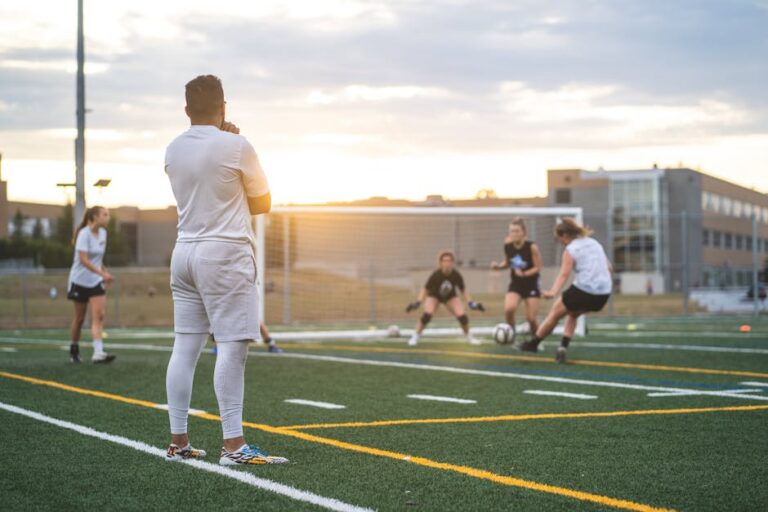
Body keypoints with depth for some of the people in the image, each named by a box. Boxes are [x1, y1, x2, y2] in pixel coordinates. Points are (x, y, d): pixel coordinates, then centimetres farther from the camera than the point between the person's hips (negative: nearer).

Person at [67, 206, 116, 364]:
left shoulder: (103, 233, 6)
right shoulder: (84, 234, -16)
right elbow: (83, 260, -26)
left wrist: (105, 273, 16)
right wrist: (102, 273, -33)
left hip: (96, 281, 5)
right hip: (80, 281, -5)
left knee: (98, 316, -10)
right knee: (79, 318, 7)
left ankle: (98, 352, -19)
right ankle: (73, 350, 25)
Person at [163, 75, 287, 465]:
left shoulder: (173, 150, 9)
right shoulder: (237, 146, -8)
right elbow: (263, 203, 2)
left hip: (184, 253, 7)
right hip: (225, 256, -7)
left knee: (185, 347, 7)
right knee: (232, 346, -8)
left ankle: (178, 442, 10)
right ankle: (234, 445, -11)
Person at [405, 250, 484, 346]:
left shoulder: (456, 275, -27)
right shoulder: (435, 275, -33)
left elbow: (463, 290, -10)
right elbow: (425, 289, -22)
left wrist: (471, 303, -14)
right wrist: (418, 303, -32)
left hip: (450, 297, 2)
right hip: (434, 296, -2)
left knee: (462, 316, -14)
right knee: (427, 315, -27)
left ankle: (469, 336, 14)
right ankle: (415, 337, -9)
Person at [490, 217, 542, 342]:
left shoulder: (532, 247, -19)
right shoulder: (507, 246, -8)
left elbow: (538, 268, -11)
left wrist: (524, 274, -27)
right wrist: (498, 266, -10)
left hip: (531, 286, -2)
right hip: (515, 285, 2)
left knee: (531, 318, -5)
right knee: (508, 309, -24)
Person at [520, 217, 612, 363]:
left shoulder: (570, 250, -4)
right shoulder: (595, 243, 16)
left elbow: (564, 275, -19)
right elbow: (609, 268, 17)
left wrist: (553, 292, -31)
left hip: (583, 291, -6)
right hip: (603, 295, 7)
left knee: (555, 313, 16)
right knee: (572, 314, 30)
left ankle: (534, 343, 29)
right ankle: (563, 348, 16)